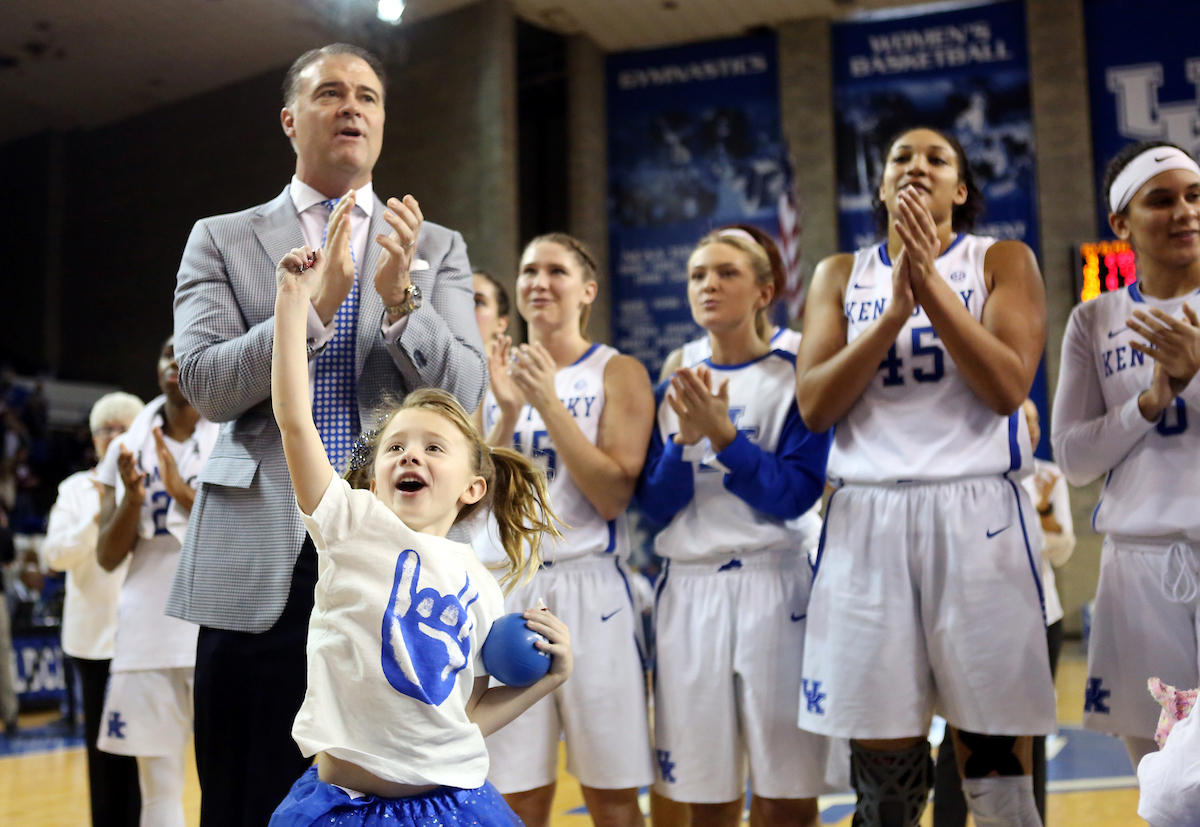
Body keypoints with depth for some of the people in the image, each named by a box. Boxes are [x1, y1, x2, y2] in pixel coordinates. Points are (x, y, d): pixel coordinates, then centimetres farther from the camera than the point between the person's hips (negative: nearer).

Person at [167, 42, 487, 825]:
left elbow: (467, 392, 1)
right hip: (261, 562, 0)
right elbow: (205, 384, -3)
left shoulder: (437, 248, 12)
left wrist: (401, 299, -17)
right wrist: (314, 307, -17)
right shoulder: (221, 239, 10)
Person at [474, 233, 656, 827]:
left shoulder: (618, 374, 0)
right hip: (503, 583, 3)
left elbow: (612, 495, -11)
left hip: (588, 584, -3)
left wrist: (549, 404, -15)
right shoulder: (495, 374, 12)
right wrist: (508, 413, -10)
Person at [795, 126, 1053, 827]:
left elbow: (1008, 388, -7)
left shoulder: (1003, 261, 8)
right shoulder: (842, 276, 14)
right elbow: (814, 406, 1)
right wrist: (895, 311, -10)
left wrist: (929, 278, -11)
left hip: (977, 516, -1)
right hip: (868, 518, 2)